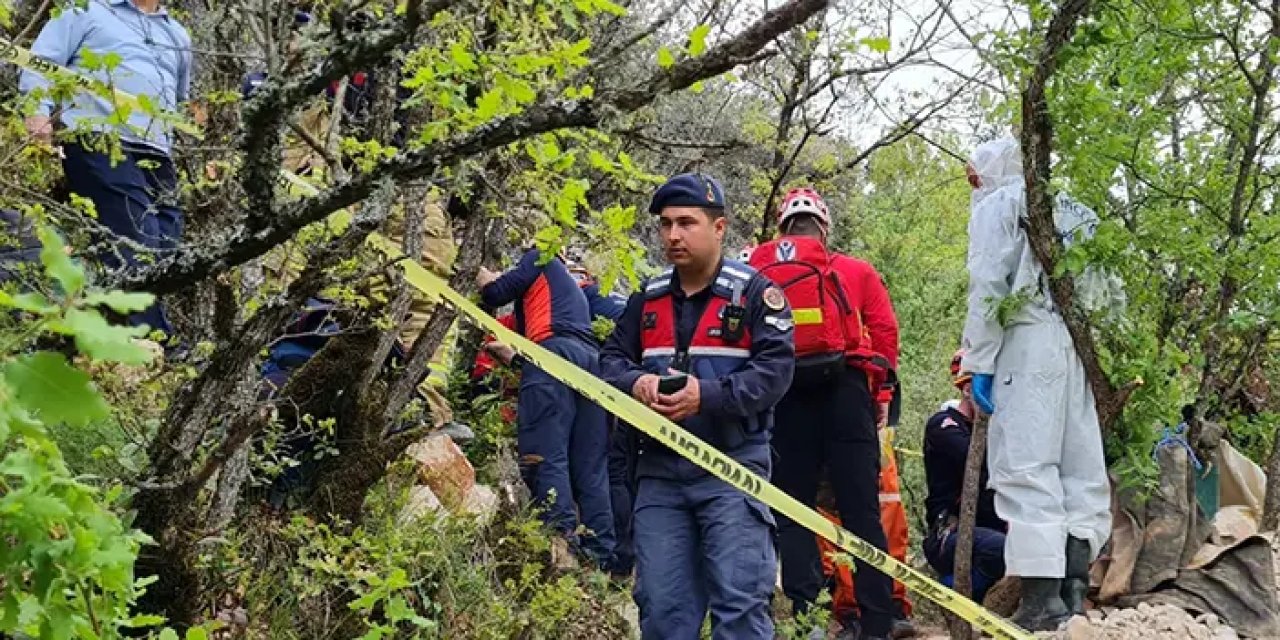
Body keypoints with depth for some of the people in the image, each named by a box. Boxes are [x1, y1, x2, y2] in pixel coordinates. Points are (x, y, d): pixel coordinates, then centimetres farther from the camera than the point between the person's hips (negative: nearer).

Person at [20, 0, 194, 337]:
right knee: (138, 253, -18)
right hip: (101, 145, -6)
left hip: (157, 158, 6)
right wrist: (40, 109, -10)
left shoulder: (177, 36, 29)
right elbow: (41, 61, 5)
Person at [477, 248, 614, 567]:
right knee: (590, 467, 2)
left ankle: (562, 543, -26)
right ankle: (602, 555, -6)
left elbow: (496, 294, 10)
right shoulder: (572, 286, 38)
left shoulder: (540, 258, 19)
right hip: (590, 360, 7)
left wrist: (481, 275, 27)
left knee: (545, 456, -13)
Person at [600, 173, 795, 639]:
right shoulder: (647, 298, 14)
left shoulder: (754, 293, -3)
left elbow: (775, 369, -12)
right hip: (659, 470, 5)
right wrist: (635, 384, -11)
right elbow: (611, 359, 14)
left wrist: (706, 396, -25)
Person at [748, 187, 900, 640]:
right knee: (861, 509, 2)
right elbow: (884, 333, 1)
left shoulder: (754, 274, 10)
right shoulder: (856, 273, 9)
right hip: (845, 394, 0)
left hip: (782, 400, 0)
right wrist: (874, 388, 10)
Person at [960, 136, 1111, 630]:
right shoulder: (1073, 211, 25)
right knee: (1080, 468, 6)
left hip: (1029, 344, -7)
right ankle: (1074, 585, 4)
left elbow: (988, 284, -5)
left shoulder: (998, 203, 7)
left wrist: (979, 363, -6)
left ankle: (1042, 595, -17)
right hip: (1083, 347, 7)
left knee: (1027, 465, -10)